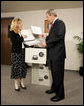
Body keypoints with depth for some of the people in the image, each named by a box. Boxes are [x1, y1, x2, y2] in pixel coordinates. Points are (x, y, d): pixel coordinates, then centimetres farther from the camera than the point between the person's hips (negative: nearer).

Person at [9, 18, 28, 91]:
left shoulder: (20, 32, 11)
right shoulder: (11, 32, -5)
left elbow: (21, 42, 13)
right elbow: (14, 41, -18)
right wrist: (22, 37, -17)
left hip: (22, 51, 6)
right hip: (16, 52, -6)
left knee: (23, 67, 7)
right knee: (16, 67, -1)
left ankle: (22, 82, 20)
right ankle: (16, 84, 12)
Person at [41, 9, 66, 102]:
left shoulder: (60, 23, -12)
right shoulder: (53, 24, 17)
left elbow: (59, 37, -22)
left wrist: (47, 43, -16)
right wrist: (46, 37, 14)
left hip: (58, 53, -10)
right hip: (52, 53, 10)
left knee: (58, 74, -2)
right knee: (54, 72, 20)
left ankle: (60, 94, 9)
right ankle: (54, 88, 36)